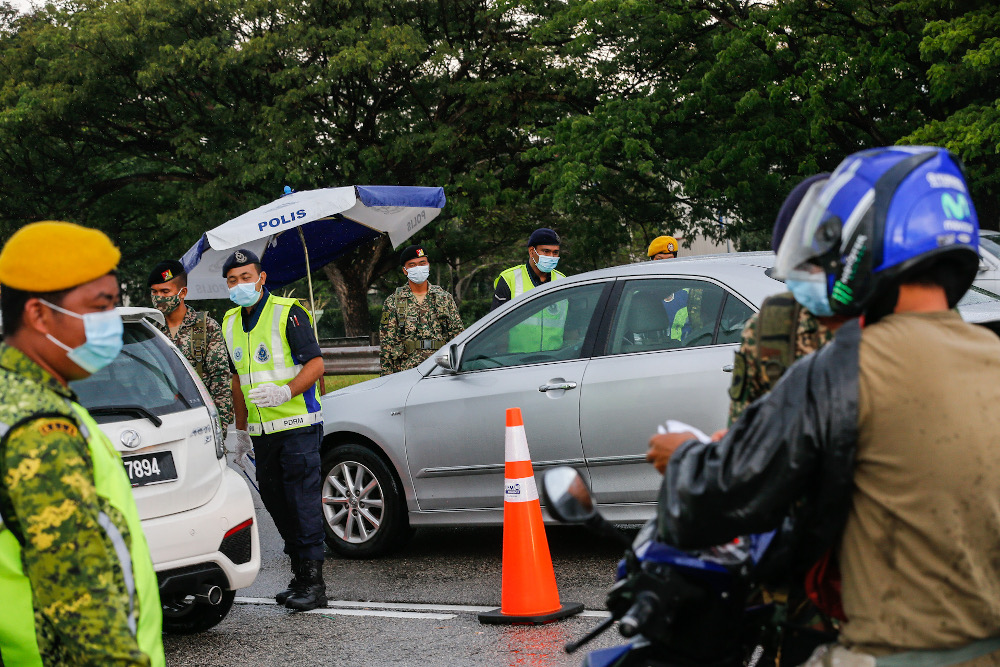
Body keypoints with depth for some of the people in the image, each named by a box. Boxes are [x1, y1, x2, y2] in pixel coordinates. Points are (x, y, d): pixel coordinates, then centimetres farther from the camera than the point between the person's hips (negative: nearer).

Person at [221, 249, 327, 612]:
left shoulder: (288, 313, -9)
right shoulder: (231, 322, 13)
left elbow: (316, 364, -13)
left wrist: (286, 392, -29)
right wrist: (241, 429, 20)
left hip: (298, 425, -7)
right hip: (262, 431, 7)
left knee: (303, 500, -9)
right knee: (275, 501, 9)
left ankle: (313, 581, -7)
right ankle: (300, 574, 17)